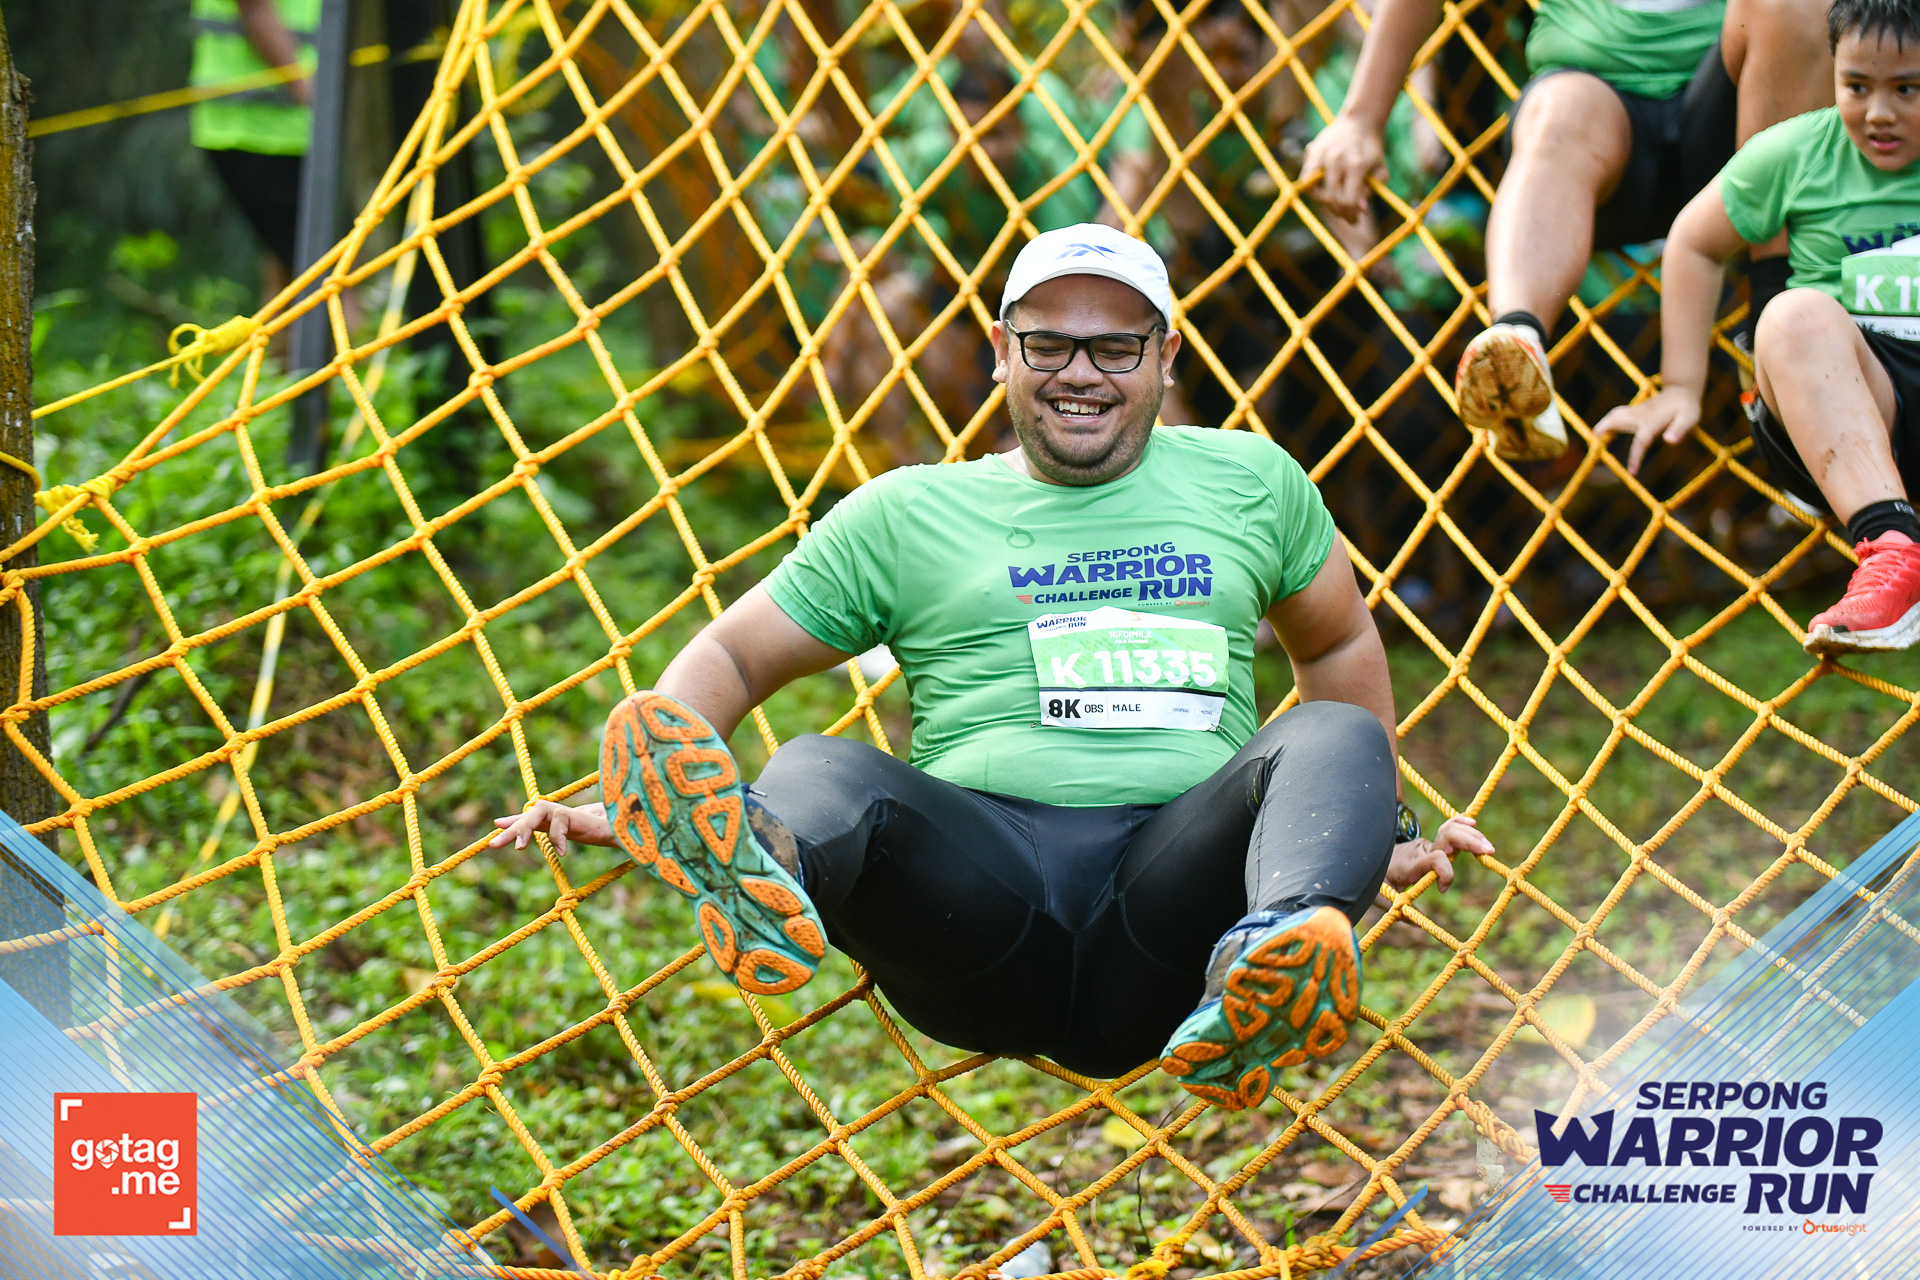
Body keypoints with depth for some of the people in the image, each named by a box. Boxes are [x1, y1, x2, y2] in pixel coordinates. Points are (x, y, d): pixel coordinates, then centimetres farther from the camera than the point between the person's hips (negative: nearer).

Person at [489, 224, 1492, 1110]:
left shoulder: (1249, 481, 22)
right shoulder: (907, 514, 19)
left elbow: (1337, 642, 37)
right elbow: (731, 656, 21)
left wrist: (1381, 824, 32)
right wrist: (622, 803, 5)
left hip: (1181, 885, 1)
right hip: (979, 878, 0)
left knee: (1331, 740, -27)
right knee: (824, 773, -30)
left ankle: (1282, 951, -60)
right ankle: (762, 875, -67)